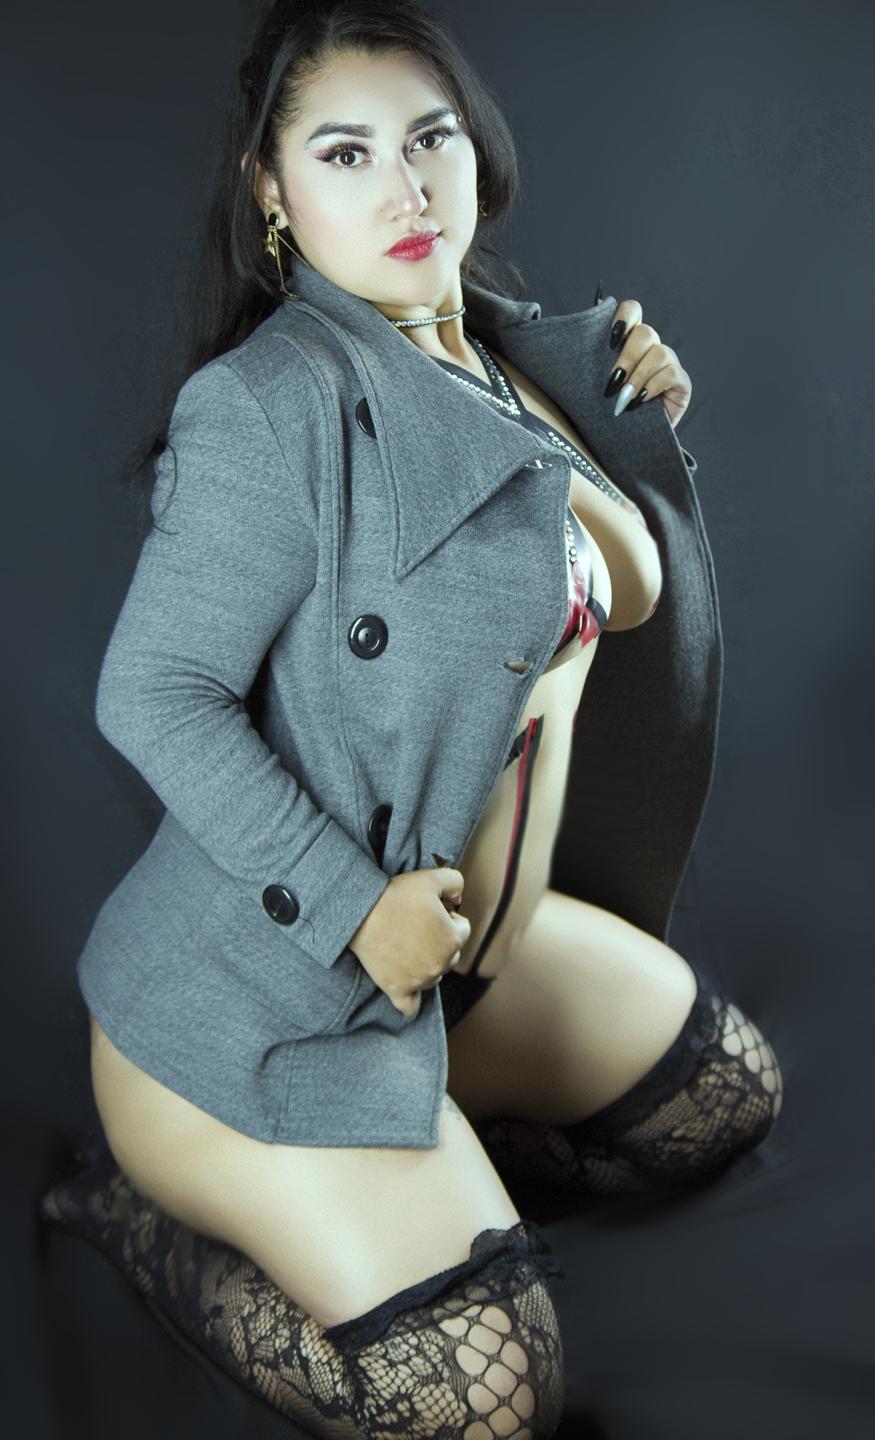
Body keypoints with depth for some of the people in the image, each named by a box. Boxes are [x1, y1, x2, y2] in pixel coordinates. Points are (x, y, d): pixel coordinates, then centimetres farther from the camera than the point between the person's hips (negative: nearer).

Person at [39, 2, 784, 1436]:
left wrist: (643, 426, 5)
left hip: (464, 951, 9)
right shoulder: (275, 399, -19)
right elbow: (153, 694, -22)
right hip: (270, 987, -9)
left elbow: (629, 600, 20)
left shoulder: (508, 357, 6)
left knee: (729, 1091, 22)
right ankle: (141, 1204, 6)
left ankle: (407, 1151, 18)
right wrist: (354, 905, -23)